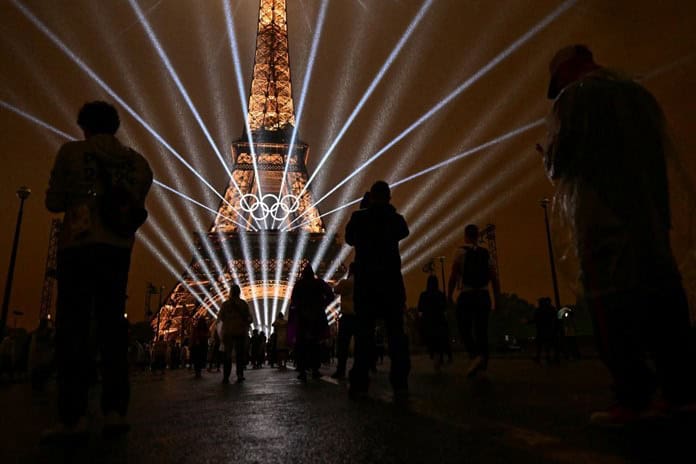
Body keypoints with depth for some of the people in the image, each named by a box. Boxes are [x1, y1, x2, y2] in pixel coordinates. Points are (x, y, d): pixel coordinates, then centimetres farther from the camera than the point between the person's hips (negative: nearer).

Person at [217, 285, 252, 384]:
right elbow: (248, 318, -4)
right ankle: (240, 375, -1)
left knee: (227, 354, 7)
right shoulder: (243, 303, -4)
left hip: (228, 331, 1)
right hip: (241, 331, -1)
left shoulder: (225, 303, -2)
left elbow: (220, 317, 2)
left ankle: (226, 377, 1)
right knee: (240, 354, 6)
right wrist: (246, 325, 16)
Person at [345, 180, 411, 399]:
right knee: (396, 333, 3)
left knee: (364, 333, 3)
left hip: (365, 283, 0)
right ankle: (400, 385, 0)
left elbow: (350, 239, 14)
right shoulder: (395, 218, 2)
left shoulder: (358, 218, -2)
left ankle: (359, 384, 2)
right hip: (391, 282, 1)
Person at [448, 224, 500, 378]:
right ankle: (483, 365, 12)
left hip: (466, 296, -4)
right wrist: (496, 302, 14)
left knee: (465, 330, 4)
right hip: (484, 296, 4)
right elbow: (495, 280, 7)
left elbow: (453, 277, -8)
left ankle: (476, 355, -20)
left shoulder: (461, 252, -3)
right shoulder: (486, 254, 9)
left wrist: (449, 297, 1)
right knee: (482, 331, 10)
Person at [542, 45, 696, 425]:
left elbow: (558, 161, -6)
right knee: (662, 301, 8)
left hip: (601, 222, -7)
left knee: (613, 308, -6)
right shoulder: (639, 94, 18)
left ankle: (633, 398, -7)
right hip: (652, 216, 7)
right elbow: (659, 155, 19)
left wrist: (550, 160, 16)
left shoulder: (574, 97, -1)